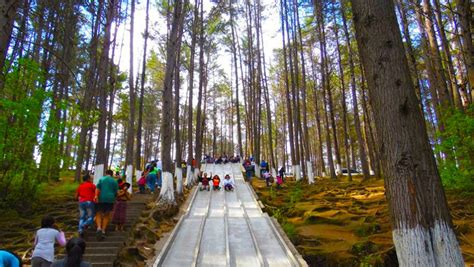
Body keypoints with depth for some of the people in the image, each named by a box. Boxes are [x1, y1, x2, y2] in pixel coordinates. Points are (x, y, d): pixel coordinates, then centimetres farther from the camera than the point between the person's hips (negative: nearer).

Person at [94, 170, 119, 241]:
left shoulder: (101, 179, 8)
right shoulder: (114, 181, 8)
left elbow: (97, 188, -7)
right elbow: (116, 192, 8)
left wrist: (96, 196, -15)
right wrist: (114, 198, 23)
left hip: (101, 199, 0)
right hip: (110, 199, 1)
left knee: (98, 214, 6)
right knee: (106, 215, 11)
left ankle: (99, 228, -17)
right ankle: (103, 230, 5)